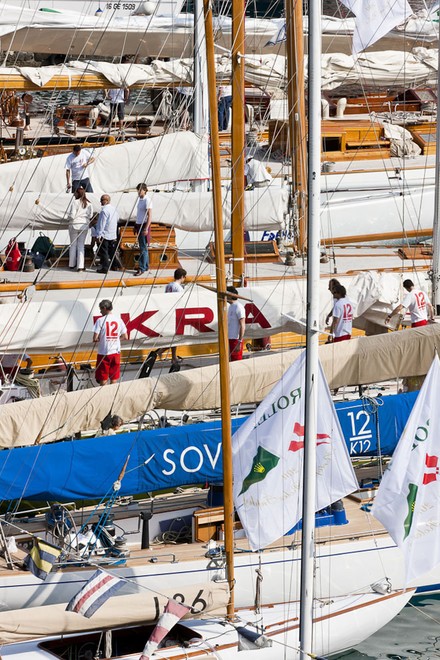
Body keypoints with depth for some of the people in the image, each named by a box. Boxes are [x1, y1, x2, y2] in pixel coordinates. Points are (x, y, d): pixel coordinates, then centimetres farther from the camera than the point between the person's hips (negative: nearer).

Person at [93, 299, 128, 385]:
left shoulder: (100, 320, -10)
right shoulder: (118, 319, 2)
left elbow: (95, 339, -15)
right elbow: (125, 337, 6)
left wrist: (97, 340, 7)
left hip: (104, 353, -4)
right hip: (116, 352, 4)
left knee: (103, 380, 3)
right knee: (114, 379, 11)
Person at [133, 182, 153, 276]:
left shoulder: (147, 200, -14)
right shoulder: (140, 199, 13)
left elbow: (150, 215, -17)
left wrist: (146, 228, -21)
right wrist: (135, 226, 21)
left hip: (144, 225, -9)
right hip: (139, 225, 9)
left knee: (143, 248, -8)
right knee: (142, 247, 14)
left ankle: (142, 268, -8)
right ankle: (145, 266, 22)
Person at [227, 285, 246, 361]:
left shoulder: (238, 307, -13)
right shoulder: (230, 307, 16)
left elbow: (242, 326, -17)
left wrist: (239, 342, -20)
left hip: (236, 339, -9)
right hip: (229, 339, 9)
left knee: (237, 362, -6)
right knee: (232, 362, 11)